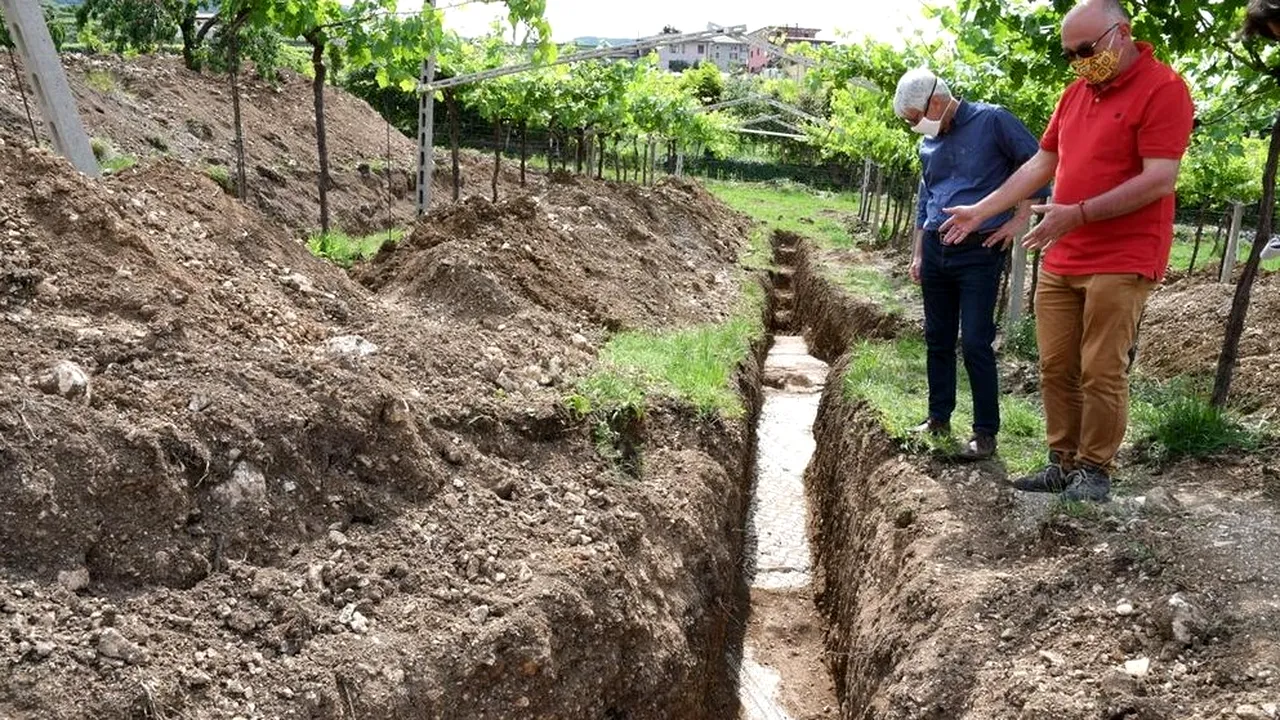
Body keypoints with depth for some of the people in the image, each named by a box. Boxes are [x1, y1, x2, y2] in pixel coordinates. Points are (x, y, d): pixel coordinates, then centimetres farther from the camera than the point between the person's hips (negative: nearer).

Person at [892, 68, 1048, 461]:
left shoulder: (992, 120, -7)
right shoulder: (929, 142, 13)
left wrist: (1020, 219, -9)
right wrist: (918, 254, 21)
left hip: (980, 252, -6)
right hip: (936, 251, 7)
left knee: (976, 343, -7)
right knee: (938, 340, 11)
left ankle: (986, 433, 2)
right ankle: (938, 418, 24)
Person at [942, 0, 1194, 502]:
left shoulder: (1163, 88, -8)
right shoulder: (1075, 94, 15)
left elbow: (1160, 179, -17)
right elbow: (1040, 164, 20)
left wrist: (1079, 213, -22)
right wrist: (980, 210, 16)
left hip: (1121, 264, -7)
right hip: (1059, 263, 7)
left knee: (1101, 373, -3)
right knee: (1056, 368, 7)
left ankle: (1095, 471, 9)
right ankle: (1063, 464, 17)